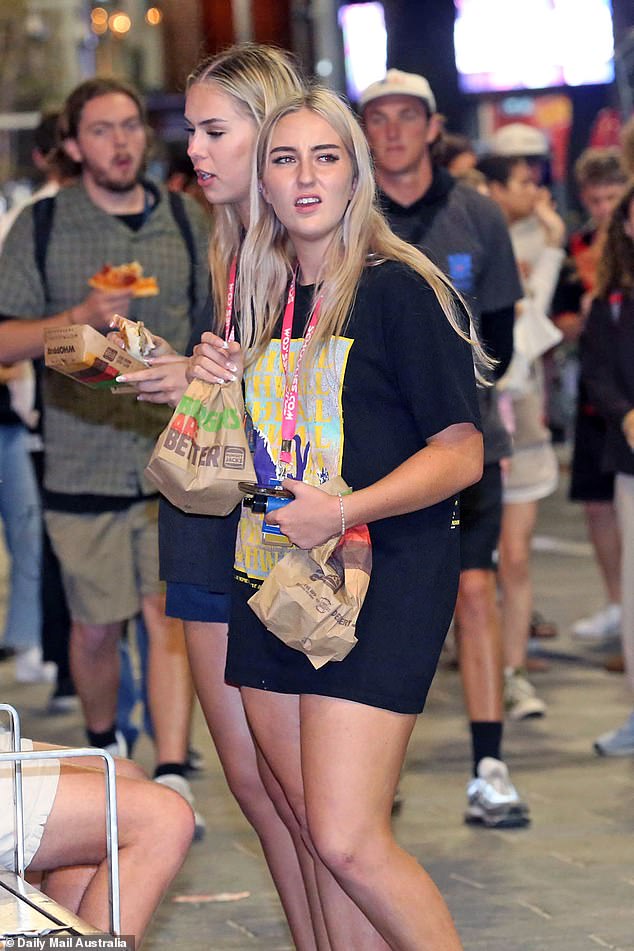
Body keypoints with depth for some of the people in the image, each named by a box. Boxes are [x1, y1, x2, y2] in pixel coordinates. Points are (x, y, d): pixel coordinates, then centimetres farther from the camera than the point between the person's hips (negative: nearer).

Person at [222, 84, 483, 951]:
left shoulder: (397, 290, -7)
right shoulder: (262, 298, 13)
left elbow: (461, 454, -10)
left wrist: (345, 512, -21)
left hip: (383, 578, -7)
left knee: (349, 844, -15)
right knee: (324, 839, 8)